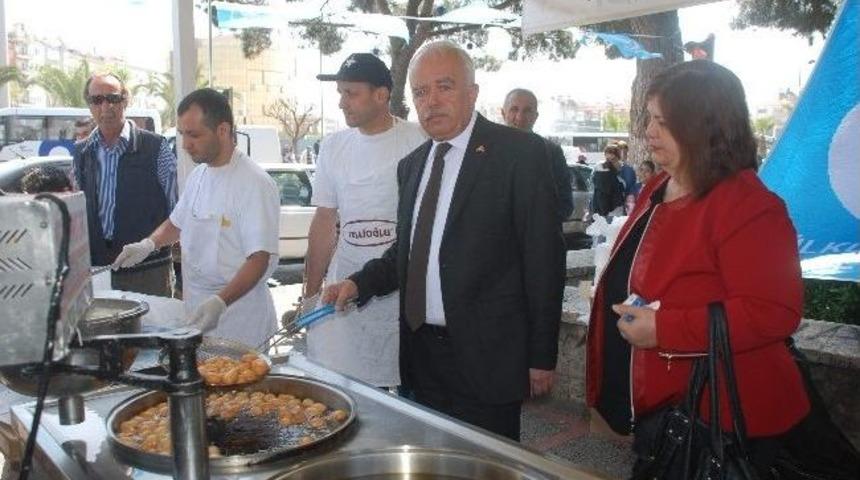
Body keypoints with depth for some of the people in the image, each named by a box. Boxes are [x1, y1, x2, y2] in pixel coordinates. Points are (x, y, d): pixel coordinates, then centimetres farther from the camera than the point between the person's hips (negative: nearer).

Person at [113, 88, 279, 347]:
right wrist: (149, 244, 5)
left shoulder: (255, 183, -17)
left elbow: (260, 258, -21)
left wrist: (220, 302, -31)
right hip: (196, 308, 7)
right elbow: (177, 223, 25)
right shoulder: (197, 176, 9)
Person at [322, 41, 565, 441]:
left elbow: (544, 257, -10)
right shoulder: (411, 165, 11)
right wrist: (359, 284, 1)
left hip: (485, 356, -6)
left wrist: (542, 356, -10)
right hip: (420, 352, 6)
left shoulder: (520, 153, -9)